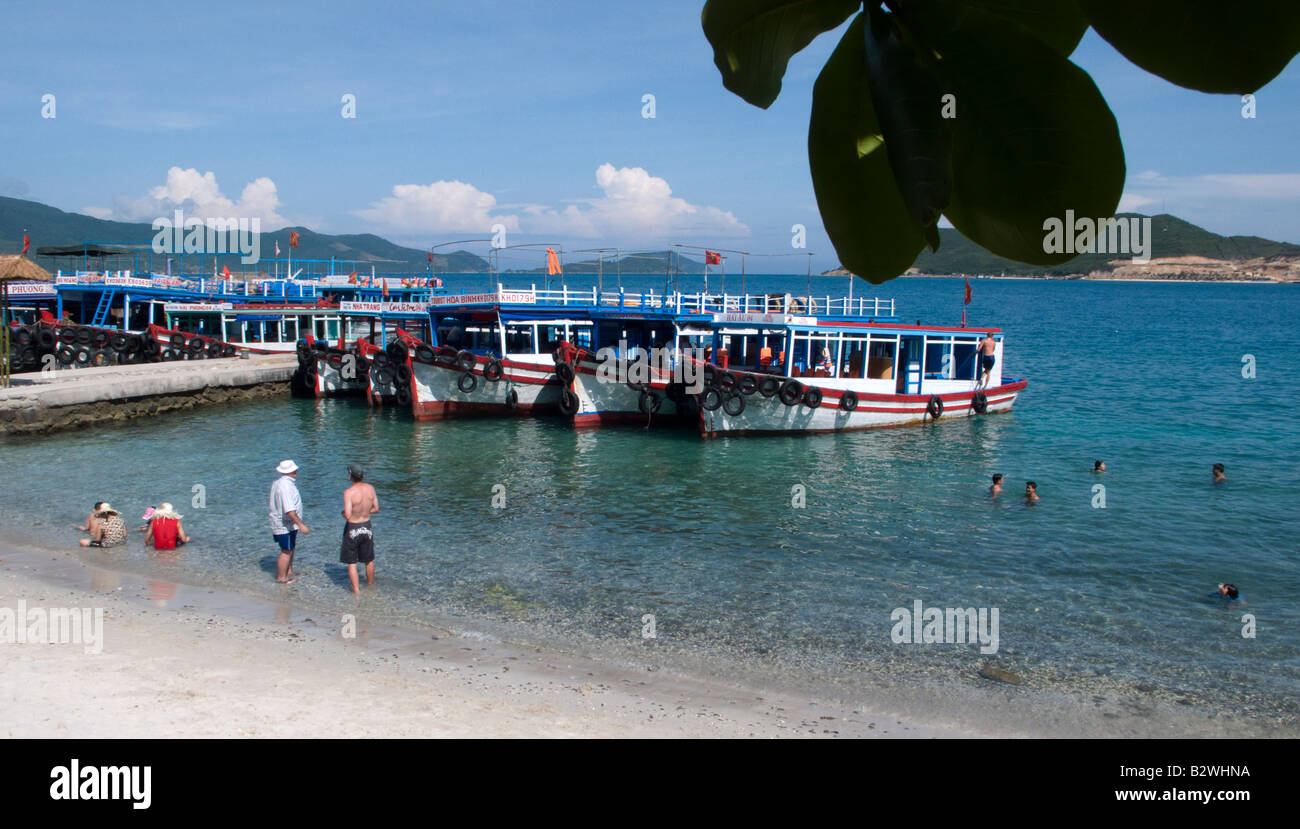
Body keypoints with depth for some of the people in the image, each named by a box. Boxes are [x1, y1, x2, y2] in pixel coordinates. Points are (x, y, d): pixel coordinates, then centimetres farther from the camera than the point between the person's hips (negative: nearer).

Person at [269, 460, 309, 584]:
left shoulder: (277, 482, 7)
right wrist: (301, 524, -29)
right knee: (286, 551, 1)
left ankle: (289, 571, 34)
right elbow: (289, 510, -31)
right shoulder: (286, 486, -27)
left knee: (291, 548, 22)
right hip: (285, 525, -10)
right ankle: (281, 578, 11)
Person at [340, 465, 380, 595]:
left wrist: (343, 514, -5)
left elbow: (347, 515, -27)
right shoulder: (370, 488, -7)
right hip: (367, 527, 5)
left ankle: (356, 589, 11)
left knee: (351, 562, 10)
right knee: (369, 560, 21)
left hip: (353, 529, -5)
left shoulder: (349, 492, -23)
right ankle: (370, 584, 37)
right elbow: (376, 509, 3)